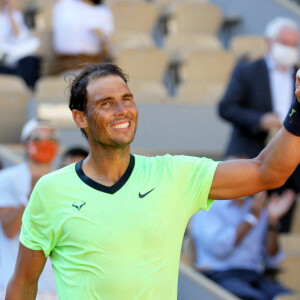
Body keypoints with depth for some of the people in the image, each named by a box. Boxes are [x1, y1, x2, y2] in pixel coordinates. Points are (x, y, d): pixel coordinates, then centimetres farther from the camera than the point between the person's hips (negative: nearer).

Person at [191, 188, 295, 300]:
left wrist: (273, 221, 0)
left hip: (256, 277, 5)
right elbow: (218, 248, -13)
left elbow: (272, 261, 14)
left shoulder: (260, 209, 19)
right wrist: (253, 216, -8)